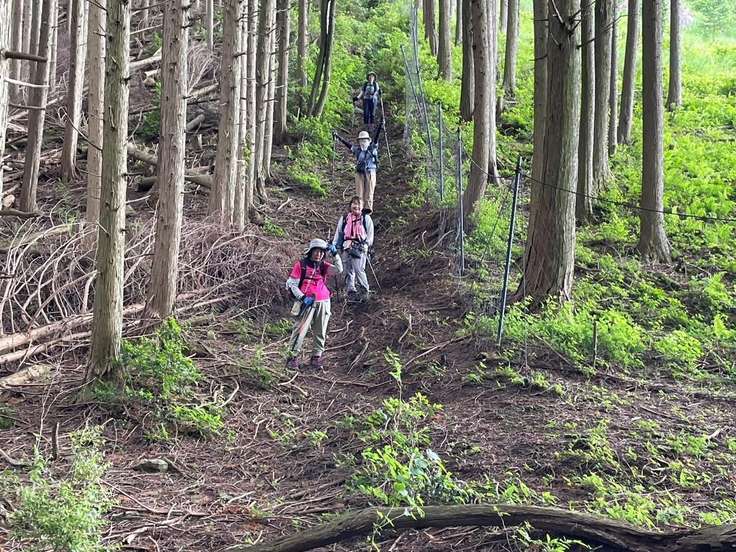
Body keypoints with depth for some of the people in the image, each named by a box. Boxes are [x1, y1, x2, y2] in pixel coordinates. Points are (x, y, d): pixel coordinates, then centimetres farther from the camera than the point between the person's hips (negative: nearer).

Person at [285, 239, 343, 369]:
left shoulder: (323, 266, 10)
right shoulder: (300, 265, -1)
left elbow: (338, 270, -5)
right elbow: (291, 284, -2)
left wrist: (335, 254, -11)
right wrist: (302, 298, -13)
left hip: (323, 303, 4)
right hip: (307, 303, -4)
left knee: (320, 332, 7)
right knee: (300, 330, -9)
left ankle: (316, 358, 16)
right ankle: (293, 357, -3)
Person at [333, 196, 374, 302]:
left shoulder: (366, 218, 9)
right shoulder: (344, 218, 16)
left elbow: (370, 234, 7)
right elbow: (338, 233, 19)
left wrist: (367, 245, -5)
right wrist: (334, 246, 12)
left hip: (360, 247, -3)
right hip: (347, 246, 4)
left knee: (359, 269, -15)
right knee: (348, 271, 2)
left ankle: (364, 290, -2)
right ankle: (351, 292, 8)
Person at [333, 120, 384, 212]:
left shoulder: (372, 148, 6)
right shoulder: (357, 150, 12)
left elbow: (376, 137, -5)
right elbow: (347, 143, 13)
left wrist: (380, 127, -17)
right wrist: (337, 136, 12)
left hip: (370, 172, -2)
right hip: (359, 173, 2)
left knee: (369, 191, -4)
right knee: (359, 191, -1)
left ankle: (368, 207, -4)